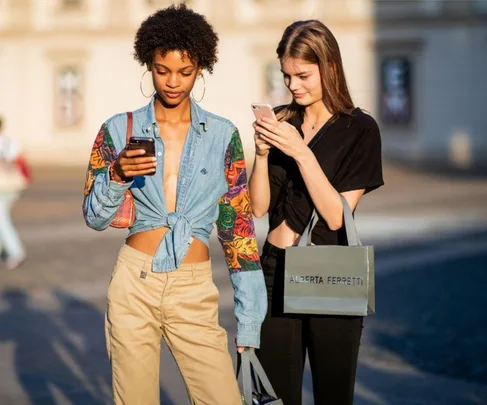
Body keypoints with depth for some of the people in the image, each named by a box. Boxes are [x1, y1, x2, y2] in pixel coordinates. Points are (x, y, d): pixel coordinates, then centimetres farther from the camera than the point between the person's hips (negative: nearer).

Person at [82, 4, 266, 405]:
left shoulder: (223, 135, 3)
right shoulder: (119, 130, 3)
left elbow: (239, 226, 4)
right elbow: (94, 218, 4)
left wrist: (249, 324, 0)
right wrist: (116, 175, -17)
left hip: (195, 293, 0)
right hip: (134, 284, 0)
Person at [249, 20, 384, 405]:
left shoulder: (359, 129, -6)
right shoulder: (281, 121, 6)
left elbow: (336, 215, -12)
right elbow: (259, 207, 3)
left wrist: (301, 152, -19)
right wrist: (262, 152, -11)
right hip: (276, 274, 3)